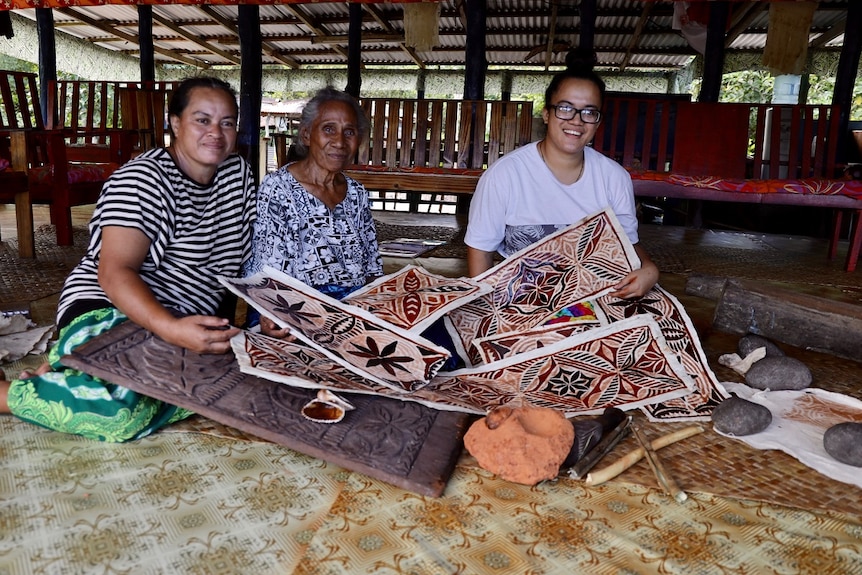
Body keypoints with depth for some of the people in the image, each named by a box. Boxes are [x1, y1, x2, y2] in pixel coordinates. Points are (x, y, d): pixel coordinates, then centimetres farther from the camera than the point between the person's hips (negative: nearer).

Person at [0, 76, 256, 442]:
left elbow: (246, 255, 12)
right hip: (108, 310, -7)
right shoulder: (144, 179, -12)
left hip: (183, 321, 7)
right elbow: (115, 272, -22)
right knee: (123, 410, -35)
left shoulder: (238, 173, 7)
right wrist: (172, 330, -39)